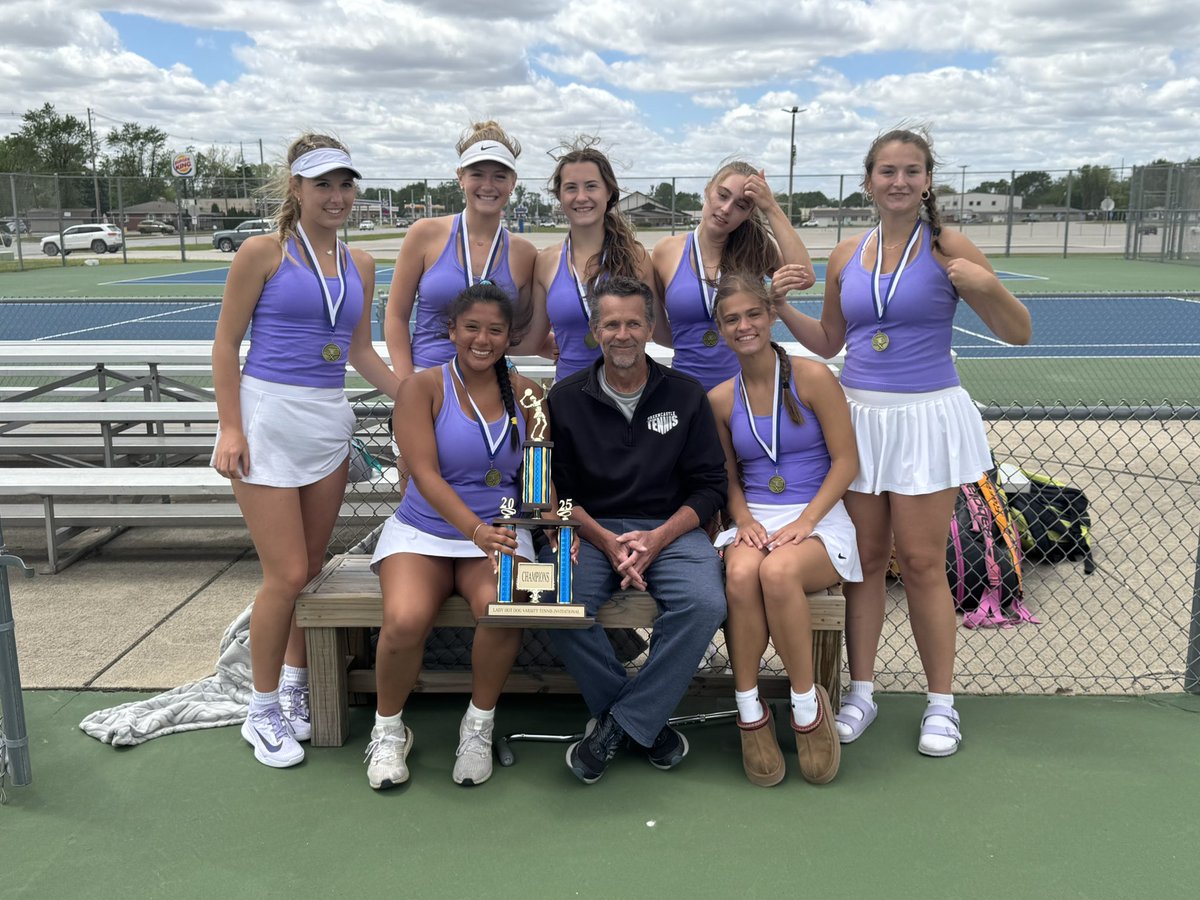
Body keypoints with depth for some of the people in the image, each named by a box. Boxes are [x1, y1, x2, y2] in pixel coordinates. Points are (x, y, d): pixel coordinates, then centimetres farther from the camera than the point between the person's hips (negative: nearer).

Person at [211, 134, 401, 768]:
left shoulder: (358, 264, 11)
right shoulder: (263, 252, -4)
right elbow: (225, 343, -4)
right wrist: (230, 428, -11)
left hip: (329, 422, 5)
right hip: (268, 415, -5)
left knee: (312, 568, 10)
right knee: (286, 574, -6)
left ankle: (294, 687, 30)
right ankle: (262, 711, 13)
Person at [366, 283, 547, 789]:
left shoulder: (525, 394, 6)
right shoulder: (422, 387, -4)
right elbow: (425, 473, -15)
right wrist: (475, 529, -30)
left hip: (497, 534, 2)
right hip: (423, 531, -1)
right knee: (405, 620, -30)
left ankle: (479, 724, -3)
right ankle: (388, 729, 1)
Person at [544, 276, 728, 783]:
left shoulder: (686, 396, 7)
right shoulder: (566, 399, 6)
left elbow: (709, 486, 4)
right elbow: (558, 491, 4)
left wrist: (657, 539, -12)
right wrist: (607, 541, -12)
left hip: (670, 528, 0)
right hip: (591, 528, 0)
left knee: (704, 603, -30)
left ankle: (621, 723, -13)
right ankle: (646, 721, -9)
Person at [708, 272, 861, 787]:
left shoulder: (812, 378, -1)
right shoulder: (720, 400, 9)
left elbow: (846, 461, -3)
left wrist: (805, 521, -14)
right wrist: (744, 520, -5)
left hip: (818, 519, -2)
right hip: (753, 521, 3)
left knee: (778, 571, -36)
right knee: (741, 573, -33)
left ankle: (808, 704, -15)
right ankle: (749, 713, -17)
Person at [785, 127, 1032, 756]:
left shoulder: (947, 248, -4)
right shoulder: (846, 256, 7)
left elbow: (1018, 333, -2)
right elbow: (829, 342, 18)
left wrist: (986, 287, -20)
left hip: (925, 419, -3)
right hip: (859, 417, 3)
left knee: (921, 563, 0)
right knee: (863, 558, 7)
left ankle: (941, 702, 16)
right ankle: (861, 691, 21)